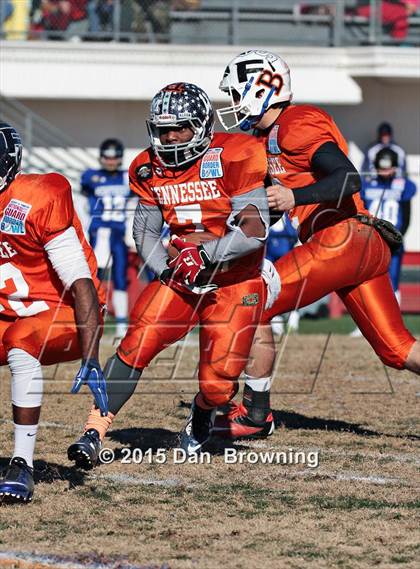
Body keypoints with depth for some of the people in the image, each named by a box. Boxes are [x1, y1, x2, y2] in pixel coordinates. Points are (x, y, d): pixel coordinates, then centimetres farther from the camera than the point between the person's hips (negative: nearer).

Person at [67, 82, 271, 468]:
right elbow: (145, 232, 9)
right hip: (183, 276, 4)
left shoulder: (232, 158, -17)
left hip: (236, 281, -4)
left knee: (218, 383, -9)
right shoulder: (150, 170, 0)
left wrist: (205, 254, -25)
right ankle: (94, 434, -19)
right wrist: (167, 271, -8)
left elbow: (255, 230, -22)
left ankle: (202, 415, 28)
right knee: (137, 345, -19)